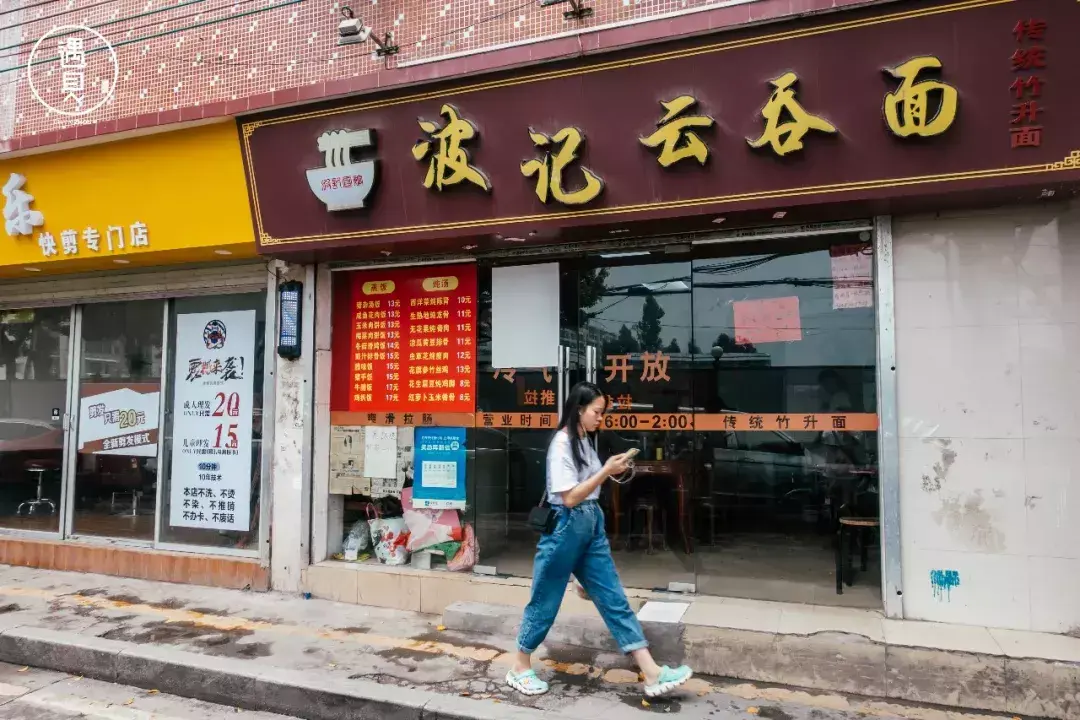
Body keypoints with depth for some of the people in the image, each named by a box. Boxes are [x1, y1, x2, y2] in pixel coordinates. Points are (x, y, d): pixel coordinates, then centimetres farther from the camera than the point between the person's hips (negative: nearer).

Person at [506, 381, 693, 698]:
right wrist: (606, 471, -20)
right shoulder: (561, 444, -16)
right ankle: (519, 669, 25)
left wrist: (612, 471, 7)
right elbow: (569, 498, -20)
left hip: (591, 525, 8)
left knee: (614, 599, 6)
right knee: (545, 601, 6)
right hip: (565, 527, -8)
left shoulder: (585, 441, 10)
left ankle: (652, 674, 8)